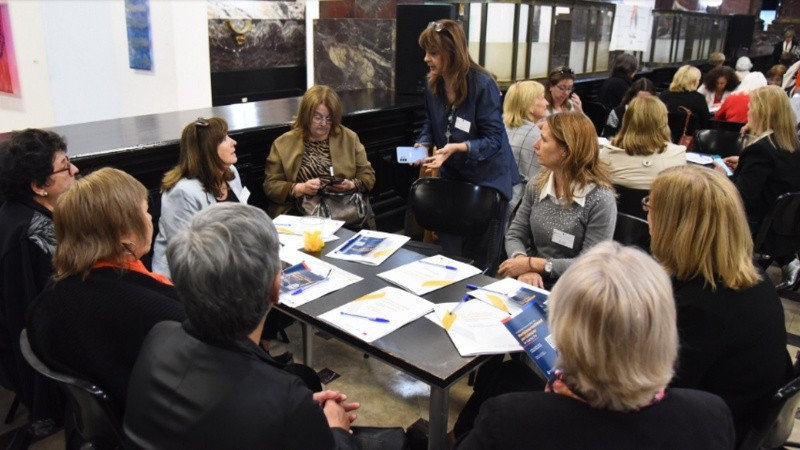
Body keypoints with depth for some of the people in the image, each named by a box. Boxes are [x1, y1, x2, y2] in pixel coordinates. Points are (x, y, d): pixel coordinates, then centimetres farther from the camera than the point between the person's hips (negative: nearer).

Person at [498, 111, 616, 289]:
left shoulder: (600, 200, -13)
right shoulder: (536, 186, 3)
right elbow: (514, 236, 4)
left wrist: (533, 264, -16)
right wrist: (524, 266, -16)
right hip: (532, 283, 5)